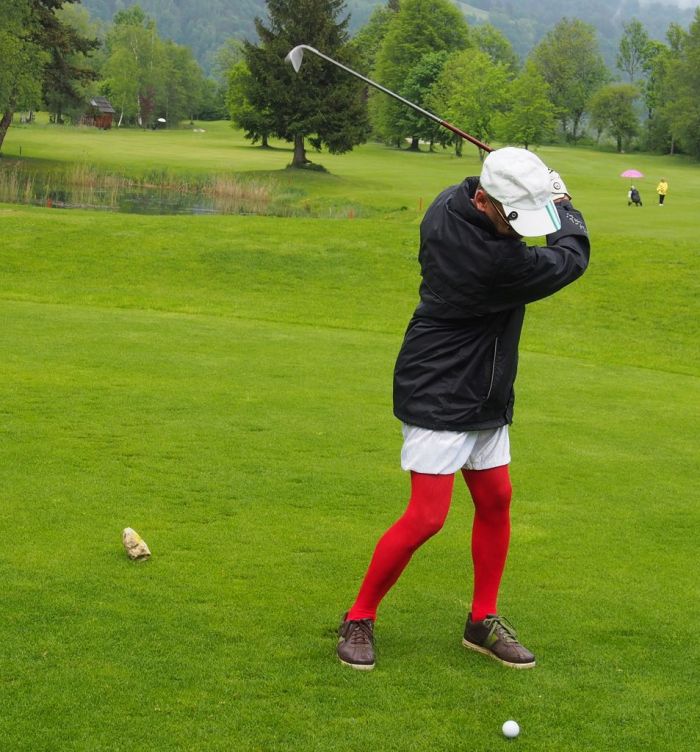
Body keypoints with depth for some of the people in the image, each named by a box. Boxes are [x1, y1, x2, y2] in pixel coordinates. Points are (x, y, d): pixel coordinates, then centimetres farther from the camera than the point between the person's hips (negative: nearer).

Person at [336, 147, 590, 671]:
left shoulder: (447, 206, -5)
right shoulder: (495, 261, -30)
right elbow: (570, 259, -12)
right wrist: (565, 206, 7)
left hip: (483, 393, 10)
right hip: (440, 396, -10)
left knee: (496, 500, 12)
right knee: (427, 516, -9)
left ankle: (483, 621, 24)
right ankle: (359, 618, 8)